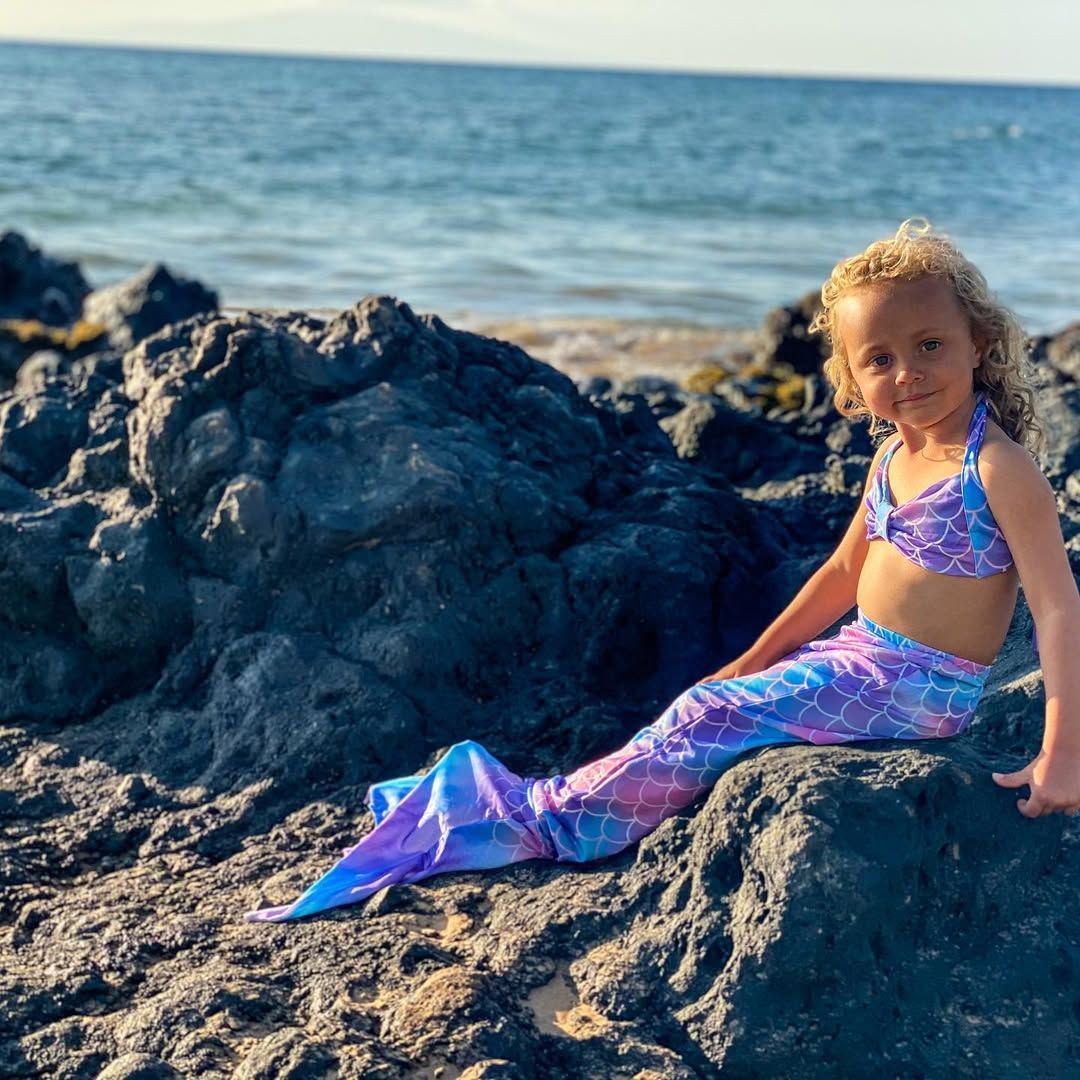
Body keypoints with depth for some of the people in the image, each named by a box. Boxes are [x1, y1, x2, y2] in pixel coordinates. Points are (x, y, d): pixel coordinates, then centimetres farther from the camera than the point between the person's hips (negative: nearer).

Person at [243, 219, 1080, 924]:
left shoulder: (998, 469, -19)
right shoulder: (894, 458, 7)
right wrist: (754, 661, 18)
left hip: (916, 686, -8)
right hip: (863, 656, 8)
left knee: (707, 722, -14)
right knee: (703, 713, 2)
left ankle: (544, 818, -4)